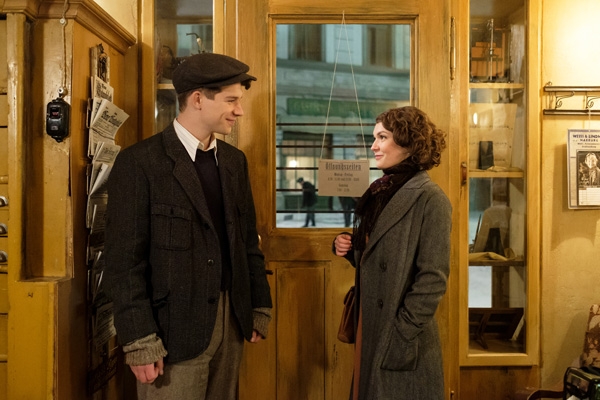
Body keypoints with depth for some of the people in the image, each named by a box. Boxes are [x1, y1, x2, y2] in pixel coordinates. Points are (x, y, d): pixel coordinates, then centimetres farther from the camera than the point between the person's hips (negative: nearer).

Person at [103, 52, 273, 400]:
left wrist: (260, 307, 11)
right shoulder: (140, 162, -11)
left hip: (232, 321, 6)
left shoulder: (234, 160, 9)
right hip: (175, 328, -5)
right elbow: (124, 260, -12)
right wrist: (140, 342, -14)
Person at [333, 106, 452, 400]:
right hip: (368, 331, 7)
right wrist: (348, 249, -1)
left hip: (402, 343, -7)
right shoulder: (377, 192, 8)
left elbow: (433, 278, -17)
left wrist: (403, 335, -18)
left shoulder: (429, 199, -14)